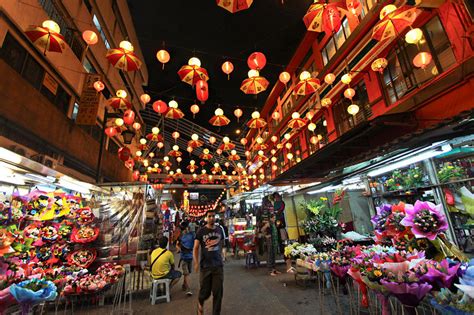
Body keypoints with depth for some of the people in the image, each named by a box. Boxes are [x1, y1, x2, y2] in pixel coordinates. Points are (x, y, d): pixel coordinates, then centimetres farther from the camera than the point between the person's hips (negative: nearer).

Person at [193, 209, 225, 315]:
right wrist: (196, 262, -19)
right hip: (205, 266, -2)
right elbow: (196, 248, -8)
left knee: (218, 292, 5)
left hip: (218, 265, 2)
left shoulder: (219, 230, 3)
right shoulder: (201, 231, -7)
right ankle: (200, 303, 44)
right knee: (205, 291, 10)